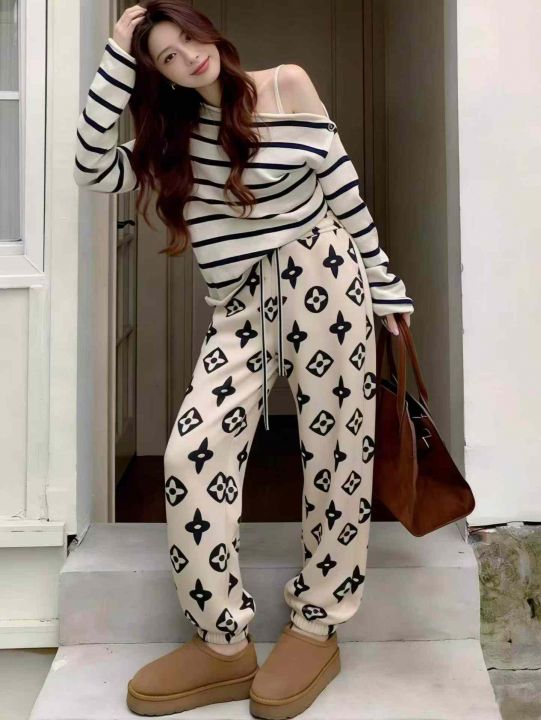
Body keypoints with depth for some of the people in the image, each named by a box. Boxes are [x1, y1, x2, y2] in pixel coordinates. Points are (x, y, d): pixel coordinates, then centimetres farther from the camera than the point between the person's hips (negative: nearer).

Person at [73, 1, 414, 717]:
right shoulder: (172, 136, 12)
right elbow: (93, 168, -2)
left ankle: (317, 626, 17)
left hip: (322, 279, -3)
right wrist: (117, 58, -3)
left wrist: (382, 283, 5)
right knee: (193, 453, -13)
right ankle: (223, 644, -1)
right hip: (240, 309, 3)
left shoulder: (286, 86, 3)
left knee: (335, 450, 1)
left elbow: (343, 186, 4)